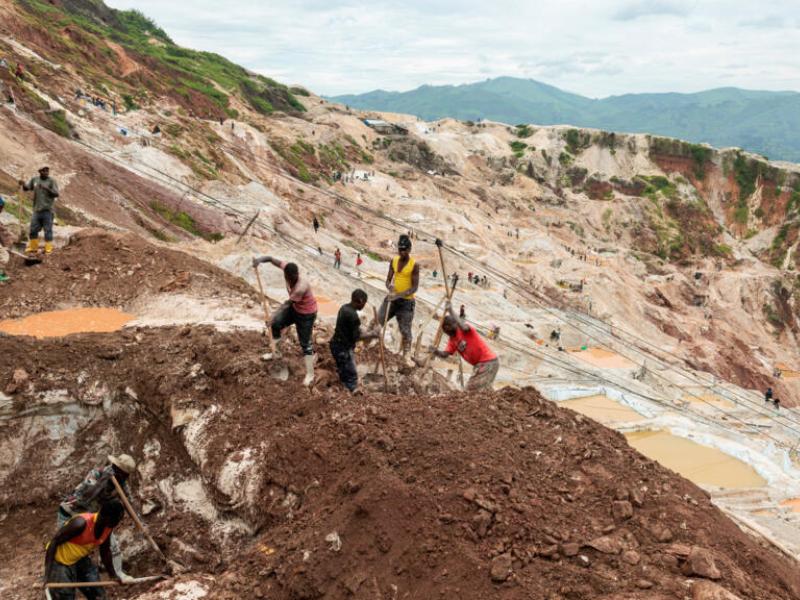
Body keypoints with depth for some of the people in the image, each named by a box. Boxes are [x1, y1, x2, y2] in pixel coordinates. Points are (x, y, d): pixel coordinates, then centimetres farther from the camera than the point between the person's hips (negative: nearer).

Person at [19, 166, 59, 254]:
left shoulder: (52, 181, -3)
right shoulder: (34, 180, 10)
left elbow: (56, 194, -11)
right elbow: (27, 188, 14)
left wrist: (47, 188, -24)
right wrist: (23, 184, -7)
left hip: (47, 210, -4)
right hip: (36, 210, 5)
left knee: (48, 230, -3)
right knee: (33, 229, 10)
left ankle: (48, 249, 3)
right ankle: (33, 247, 23)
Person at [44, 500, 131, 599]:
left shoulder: (108, 527, -12)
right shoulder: (81, 523, -34)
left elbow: (105, 551, 5)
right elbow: (54, 542, -25)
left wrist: (113, 575, 13)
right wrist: (48, 572, -28)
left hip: (81, 560, 7)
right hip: (59, 562, -7)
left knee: (99, 596, 7)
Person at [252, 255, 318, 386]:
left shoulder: (301, 288, -39)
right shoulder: (287, 269, -21)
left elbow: (288, 303, -27)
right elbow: (272, 259, -12)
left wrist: (274, 315, -17)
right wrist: (260, 260, -33)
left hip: (306, 314, -8)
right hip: (294, 308, 8)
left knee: (305, 343, -1)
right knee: (275, 324, 18)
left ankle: (310, 374, 10)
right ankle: (277, 353, 41)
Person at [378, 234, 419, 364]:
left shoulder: (414, 265, -12)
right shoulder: (393, 261, 3)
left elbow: (415, 287, -15)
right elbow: (388, 279, 6)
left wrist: (399, 295, -27)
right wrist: (389, 287, -18)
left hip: (406, 301, -4)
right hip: (392, 298, 5)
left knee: (405, 330, -2)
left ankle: (406, 356, 6)